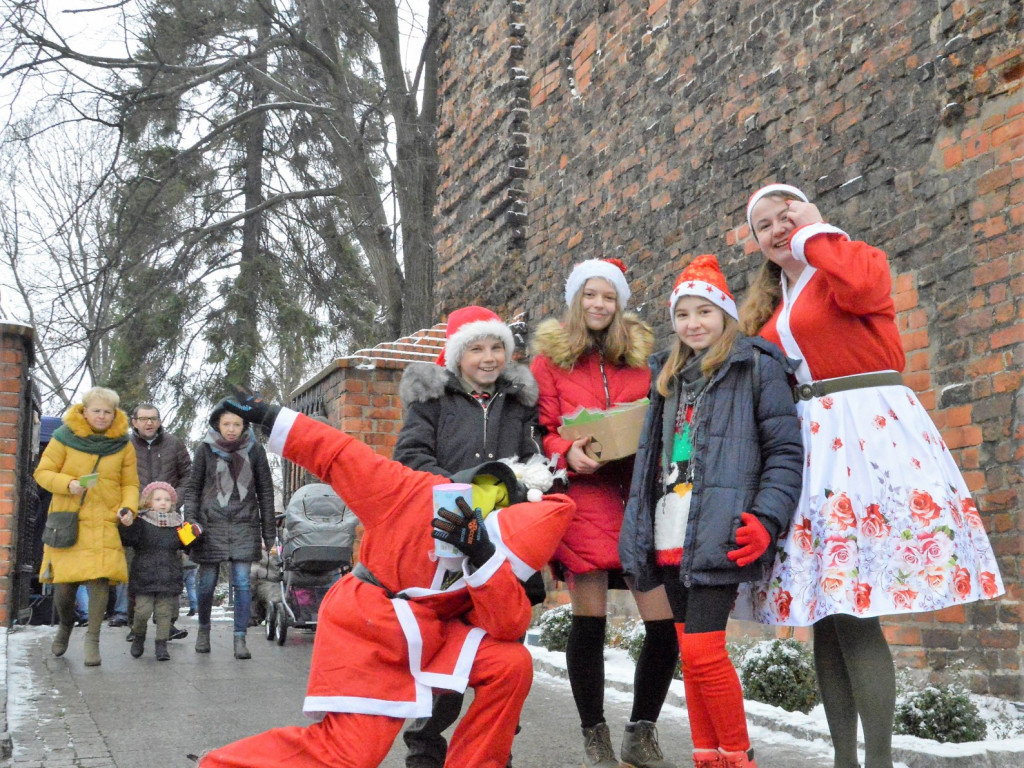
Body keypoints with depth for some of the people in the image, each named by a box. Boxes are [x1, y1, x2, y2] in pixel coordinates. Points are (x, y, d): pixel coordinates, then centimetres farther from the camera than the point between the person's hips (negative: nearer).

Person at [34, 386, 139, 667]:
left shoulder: (123, 445, 6)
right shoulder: (65, 438, 1)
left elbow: (130, 484, 11)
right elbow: (42, 472, 3)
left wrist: (128, 507, -8)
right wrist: (68, 484, -15)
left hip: (104, 522, 1)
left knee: (99, 579, -12)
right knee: (63, 581, 1)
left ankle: (92, 639, 1)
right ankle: (66, 624, 33)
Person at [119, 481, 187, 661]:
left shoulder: (176, 524, 11)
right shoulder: (141, 522, 0)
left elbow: (185, 546, 18)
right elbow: (127, 540, -12)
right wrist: (127, 526, -28)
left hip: (169, 577, 3)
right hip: (144, 576, -3)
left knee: (164, 612, 3)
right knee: (143, 610, -4)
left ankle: (162, 645, 13)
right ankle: (138, 637, 22)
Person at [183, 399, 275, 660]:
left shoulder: (255, 450, 2)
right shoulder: (206, 449, 1)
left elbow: (265, 491, 8)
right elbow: (192, 487, 7)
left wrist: (268, 532, 7)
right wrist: (191, 520, -4)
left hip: (244, 524, 0)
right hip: (211, 523, 0)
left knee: (242, 582, -5)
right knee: (207, 582, 7)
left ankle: (240, 638, 3)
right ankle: (203, 629, 29)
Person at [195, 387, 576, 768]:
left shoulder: (497, 561, -3)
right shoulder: (414, 494, -17)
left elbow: (509, 625, -17)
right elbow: (340, 455, -13)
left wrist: (481, 557, -31)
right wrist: (267, 416, -10)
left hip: (427, 634, 5)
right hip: (363, 623, -5)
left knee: (512, 664, -14)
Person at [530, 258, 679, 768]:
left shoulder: (641, 355, 15)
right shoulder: (550, 359, 10)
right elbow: (541, 431, 5)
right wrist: (567, 453, -15)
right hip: (584, 495, -2)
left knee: (667, 621, -3)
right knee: (589, 622, -2)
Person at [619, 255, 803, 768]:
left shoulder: (756, 367, 2)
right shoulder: (669, 375, 21)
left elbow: (785, 451, -3)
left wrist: (766, 521, -15)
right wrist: (638, 529, 20)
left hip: (718, 535, -7)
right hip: (669, 538, 7)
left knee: (702, 650, -11)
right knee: (690, 651, 9)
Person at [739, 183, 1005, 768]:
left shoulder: (857, 260, 3)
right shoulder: (770, 308, 21)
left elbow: (859, 287, -23)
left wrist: (815, 230, -8)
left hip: (865, 431, -7)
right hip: (806, 444, 7)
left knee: (852, 610, -15)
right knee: (825, 610, 5)